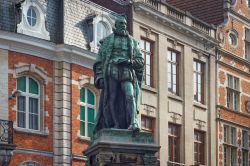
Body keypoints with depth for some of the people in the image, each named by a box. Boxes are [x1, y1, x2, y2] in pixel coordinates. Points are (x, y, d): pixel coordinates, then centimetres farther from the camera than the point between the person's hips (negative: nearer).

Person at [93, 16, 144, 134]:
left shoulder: (132, 42, 20)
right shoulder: (107, 41, 17)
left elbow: (140, 61, 13)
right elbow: (99, 61, 12)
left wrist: (129, 61, -7)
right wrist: (99, 77, 1)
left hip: (127, 73, 0)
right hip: (111, 73, 0)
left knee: (130, 96, -18)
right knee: (112, 99, -6)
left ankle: (133, 123, -29)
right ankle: (116, 125, -6)